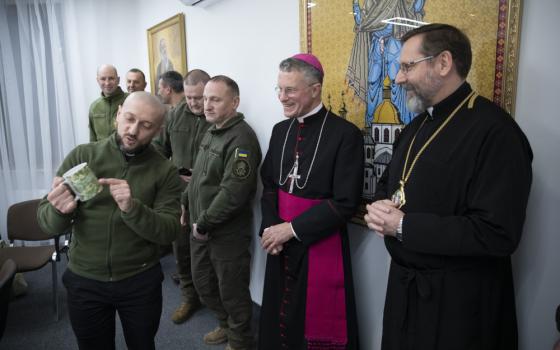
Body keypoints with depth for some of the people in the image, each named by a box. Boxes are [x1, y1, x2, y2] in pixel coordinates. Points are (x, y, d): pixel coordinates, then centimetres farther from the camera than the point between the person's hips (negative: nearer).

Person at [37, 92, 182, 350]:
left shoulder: (165, 172, -9)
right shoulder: (82, 156, -7)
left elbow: (169, 232, -15)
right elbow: (46, 221, -8)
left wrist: (131, 208, -32)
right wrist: (59, 211, -31)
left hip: (140, 282, 0)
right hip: (83, 281, 1)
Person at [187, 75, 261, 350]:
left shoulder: (241, 139, -20)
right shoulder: (211, 131, 9)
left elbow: (233, 192, -26)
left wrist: (205, 224, -18)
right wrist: (188, 206, 10)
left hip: (227, 233, -9)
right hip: (201, 228, 9)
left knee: (231, 290, 8)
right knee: (202, 282, 22)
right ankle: (226, 325, 45)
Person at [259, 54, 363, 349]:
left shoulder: (345, 134, -14)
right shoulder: (280, 130, 6)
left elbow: (345, 202, -17)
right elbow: (268, 185, 10)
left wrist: (293, 229, -16)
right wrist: (270, 228, -6)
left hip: (322, 248, -5)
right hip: (281, 245, 6)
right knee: (279, 321, 19)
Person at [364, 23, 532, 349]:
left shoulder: (495, 131, -20)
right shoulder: (417, 126, 8)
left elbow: (498, 234, -26)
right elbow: (388, 184, 17)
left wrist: (405, 226, -22)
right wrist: (381, 207, -7)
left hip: (459, 299, -7)